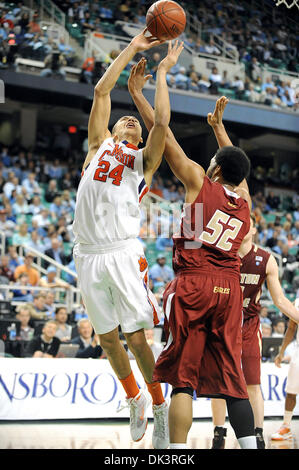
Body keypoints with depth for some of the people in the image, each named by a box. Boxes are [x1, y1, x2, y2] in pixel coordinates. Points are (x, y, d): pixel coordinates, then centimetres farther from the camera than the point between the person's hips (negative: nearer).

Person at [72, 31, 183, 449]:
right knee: (107, 338, 9)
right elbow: (102, 91, 11)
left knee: (136, 338, -6)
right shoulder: (99, 145, 18)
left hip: (122, 254, -3)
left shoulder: (143, 160, 11)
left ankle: (159, 407, 12)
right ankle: (134, 399, 30)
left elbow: (162, 122, -6)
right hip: (87, 255, 3)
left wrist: (162, 71, 4)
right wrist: (133, 49, 13)